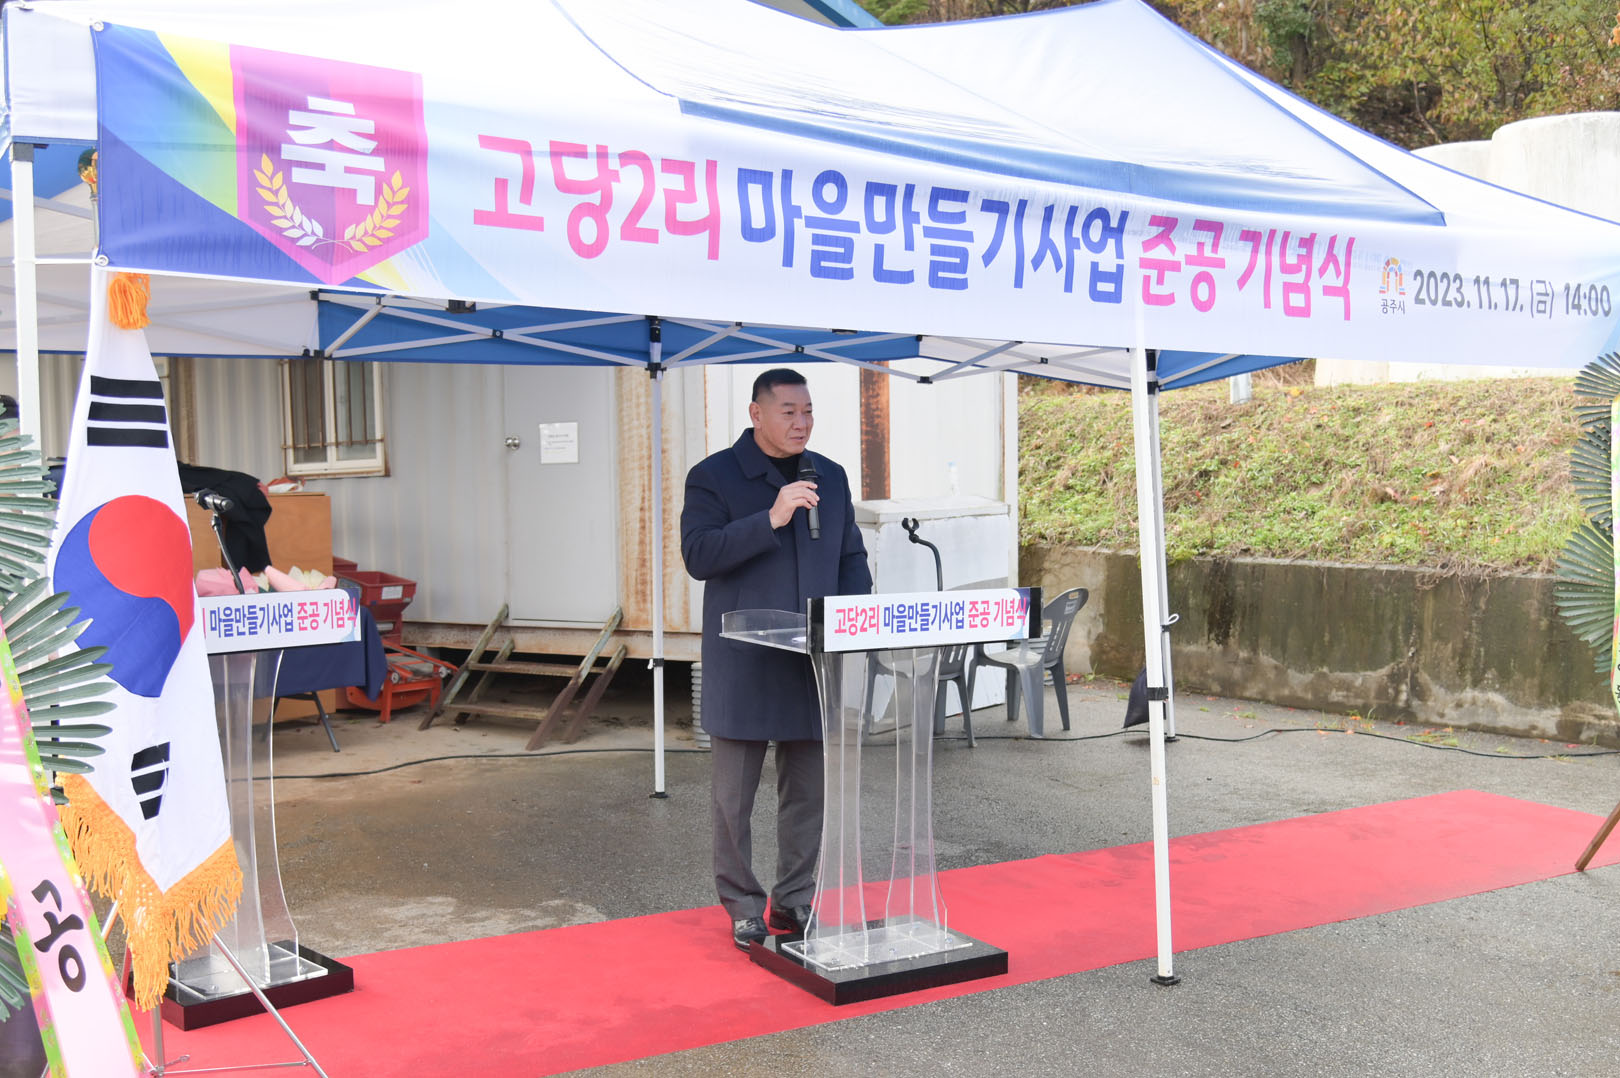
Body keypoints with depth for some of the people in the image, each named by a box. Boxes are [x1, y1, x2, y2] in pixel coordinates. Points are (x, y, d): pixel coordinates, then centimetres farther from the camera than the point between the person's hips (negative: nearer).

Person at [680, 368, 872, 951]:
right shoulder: (713, 477, -2)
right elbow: (698, 554, -14)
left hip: (813, 663, 4)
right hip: (743, 664, -4)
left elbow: (852, 558, 18)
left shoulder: (830, 477, 13)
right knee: (734, 794, 4)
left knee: (808, 789, 10)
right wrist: (771, 520, -22)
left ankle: (795, 900, 23)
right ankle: (743, 905, 17)